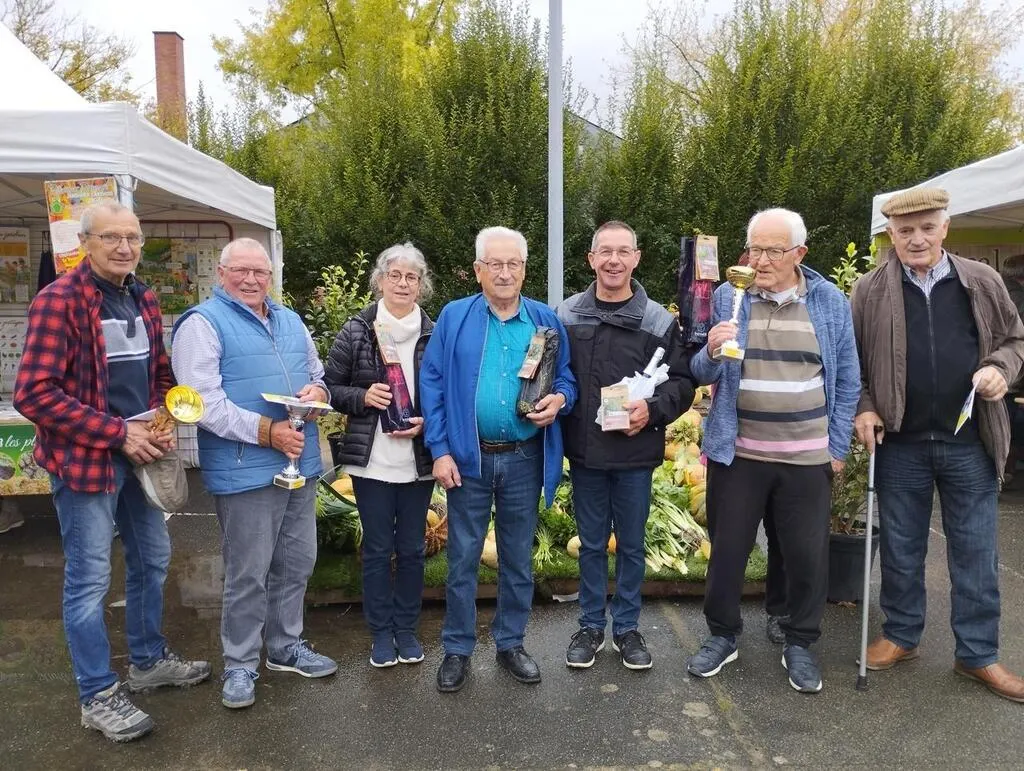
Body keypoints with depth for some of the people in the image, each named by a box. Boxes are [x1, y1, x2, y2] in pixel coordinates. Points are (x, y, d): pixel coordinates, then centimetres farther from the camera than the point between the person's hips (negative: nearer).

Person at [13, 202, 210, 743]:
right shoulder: (58, 300, -15)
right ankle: (97, 696, 18)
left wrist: (162, 424, -3)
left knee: (152, 558, 18)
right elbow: (33, 393, -20)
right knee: (89, 578, 3)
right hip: (84, 459, -8)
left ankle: (149, 661, 37)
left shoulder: (144, 301, 8)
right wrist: (118, 433, -21)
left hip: (140, 455, 8)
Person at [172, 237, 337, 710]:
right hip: (245, 471, -7)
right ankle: (239, 664, 20)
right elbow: (203, 401, -16)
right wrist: (265, 431, -21)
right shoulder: (203, 323, -6)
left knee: (296, 564, 16)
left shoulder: (290, 321, 16)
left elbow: (319, 373, 22)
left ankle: (286, 646, 33)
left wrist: (318, 391, -3)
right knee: (248, 574, 2)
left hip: (301, 463, 7)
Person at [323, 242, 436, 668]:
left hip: (418, 461, 2)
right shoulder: (355, 332, -2)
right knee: (377, 549, 9)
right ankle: (381, 632, 26)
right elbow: (330, 388, 2)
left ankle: (406, 629, 30)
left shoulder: (434, 334, 2)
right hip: (372, 460, -1)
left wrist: (426, 421, -11)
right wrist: (364, 397, -16)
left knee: (412, 548, 12)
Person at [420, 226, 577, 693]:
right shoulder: (454, 318, -2)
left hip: (525, 459, 2)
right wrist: (440, 450, -9)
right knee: (463, 558, 8)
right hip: (468, 458, -1)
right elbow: (432, 384, -3)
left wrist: (559, 399, -14)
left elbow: (566, 377, 10)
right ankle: (457, 650, 24)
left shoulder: (546, 321, 3)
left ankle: (510, 643, 31)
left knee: (519, 557, 14)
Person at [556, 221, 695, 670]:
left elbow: (682, 382, -1)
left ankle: (627, 628, 31)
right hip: (585, 452, 1)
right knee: (591, 544, 14)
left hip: (636, 454, 0)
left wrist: (653, 410, -16)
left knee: (631, 545, 13)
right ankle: (591, 626, 30)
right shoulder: (566, 316, 0)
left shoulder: (659, 321, -2)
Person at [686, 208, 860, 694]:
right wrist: (711, 352, -21)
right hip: (736, 452, 0)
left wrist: (837, 448, 2)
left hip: (808, 457, 1)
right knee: (726, 548, 10)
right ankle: (722, 635, 31)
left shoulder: (831, 301, 1)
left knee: (807, 554, 10)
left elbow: (846, 381, 5)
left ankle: (800, 644, 32)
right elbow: (701, 374, 2)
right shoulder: (727, 298, 0)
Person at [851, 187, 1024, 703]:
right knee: (900, 548, 12)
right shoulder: (870, 291, -1)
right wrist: (863, 408, -6)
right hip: (900, 444, -1)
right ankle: (901, 635, 30)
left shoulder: (982, 282, 3)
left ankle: (978, 655, 24)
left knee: (974, 551, 9)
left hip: (969, 443, 1)